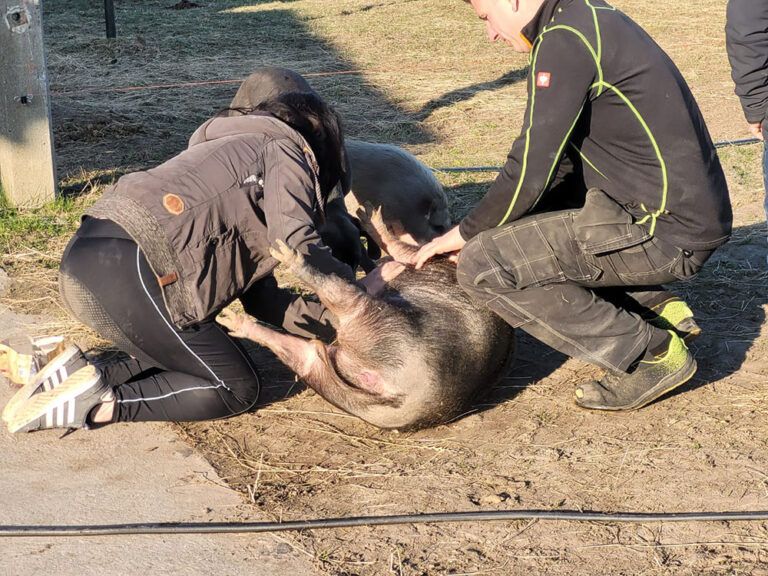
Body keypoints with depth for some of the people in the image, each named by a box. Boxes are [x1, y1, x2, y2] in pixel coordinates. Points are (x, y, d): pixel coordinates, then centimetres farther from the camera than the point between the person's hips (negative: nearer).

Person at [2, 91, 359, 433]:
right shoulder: (285, 153, 9)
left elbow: (260, 296, 27)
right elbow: (297, 248, -10)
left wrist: (331, 320, 19)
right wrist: (351, 285, 8)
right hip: (132, 270, -9)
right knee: (236, 388, 4)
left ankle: (80, 376, 7)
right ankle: (100, 404, -8)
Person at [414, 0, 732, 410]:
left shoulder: (565, 38, -16)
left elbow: (530, 173, -16)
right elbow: (556, 164, 20)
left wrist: (465, 233, 0)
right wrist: (483, 225, 18)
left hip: (668, 231, -10)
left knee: (483, 265, -13)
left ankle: (651, 354, -5)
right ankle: (657, 307, 16)